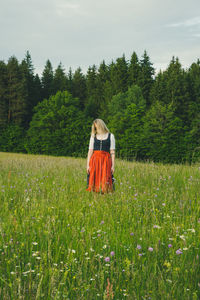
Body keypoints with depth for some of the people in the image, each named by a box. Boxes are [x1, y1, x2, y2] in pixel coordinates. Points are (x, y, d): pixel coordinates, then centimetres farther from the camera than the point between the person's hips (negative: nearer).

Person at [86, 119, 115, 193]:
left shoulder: (110, 136, 9)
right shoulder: (93, 136, 14)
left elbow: (112, 152, 5)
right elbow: (90, 151, 8)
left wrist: (113, 165, -2)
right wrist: (88, 165, 0)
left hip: (106, 160, -1)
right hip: (95, 160, 2)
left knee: (105, 180, -11)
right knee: (94, 179, -7)